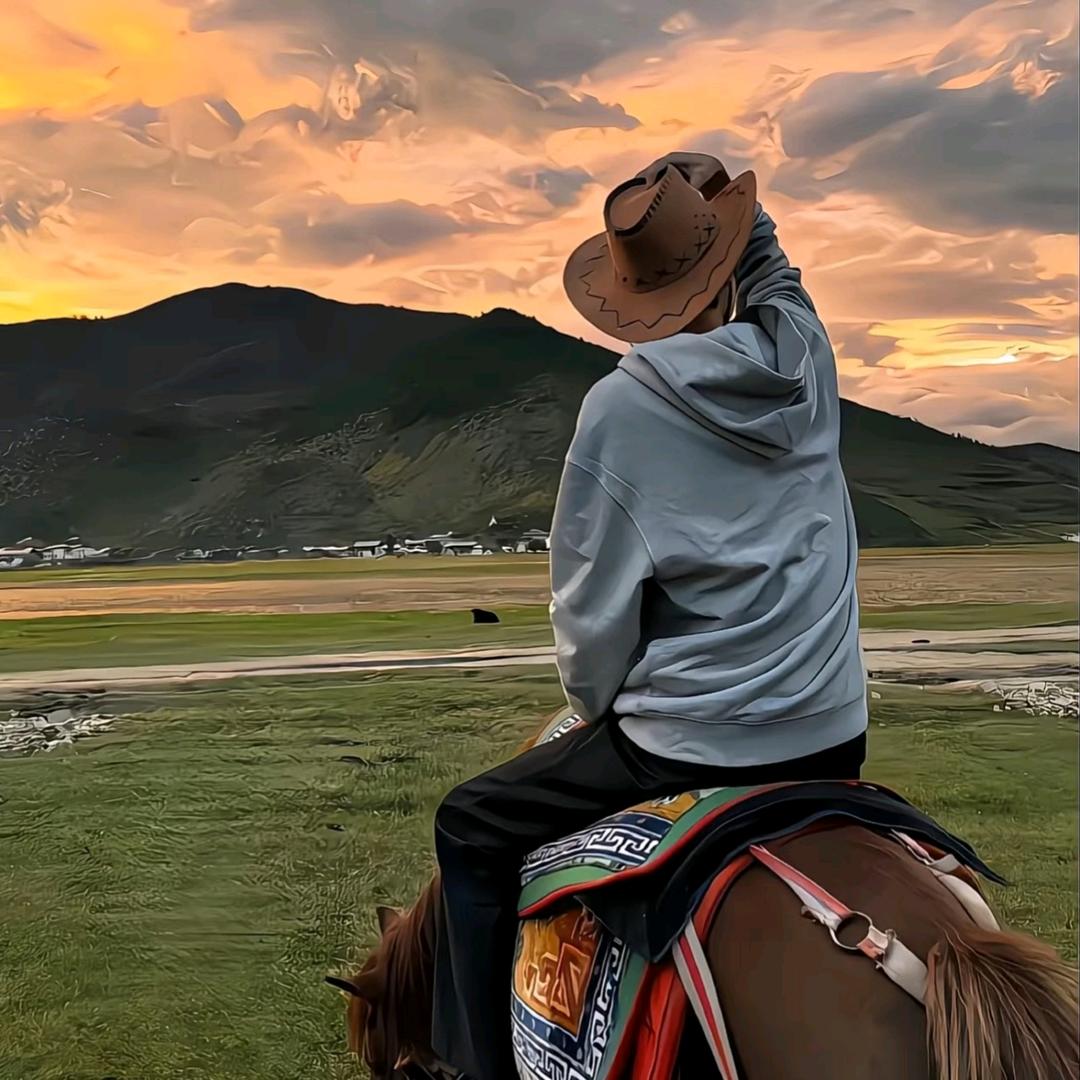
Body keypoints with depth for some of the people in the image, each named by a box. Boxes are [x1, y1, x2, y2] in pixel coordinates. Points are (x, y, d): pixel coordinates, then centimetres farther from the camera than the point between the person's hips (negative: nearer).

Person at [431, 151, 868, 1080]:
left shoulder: (620, 405, -15)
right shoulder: (806, 353, -1)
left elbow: (591, 603, -8)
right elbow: (773, 275, 25)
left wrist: (597, 706, 8)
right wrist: (733, 206, 16)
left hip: (693, 748, -6)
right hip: (836, 737, 6)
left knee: (471, 830, 13)